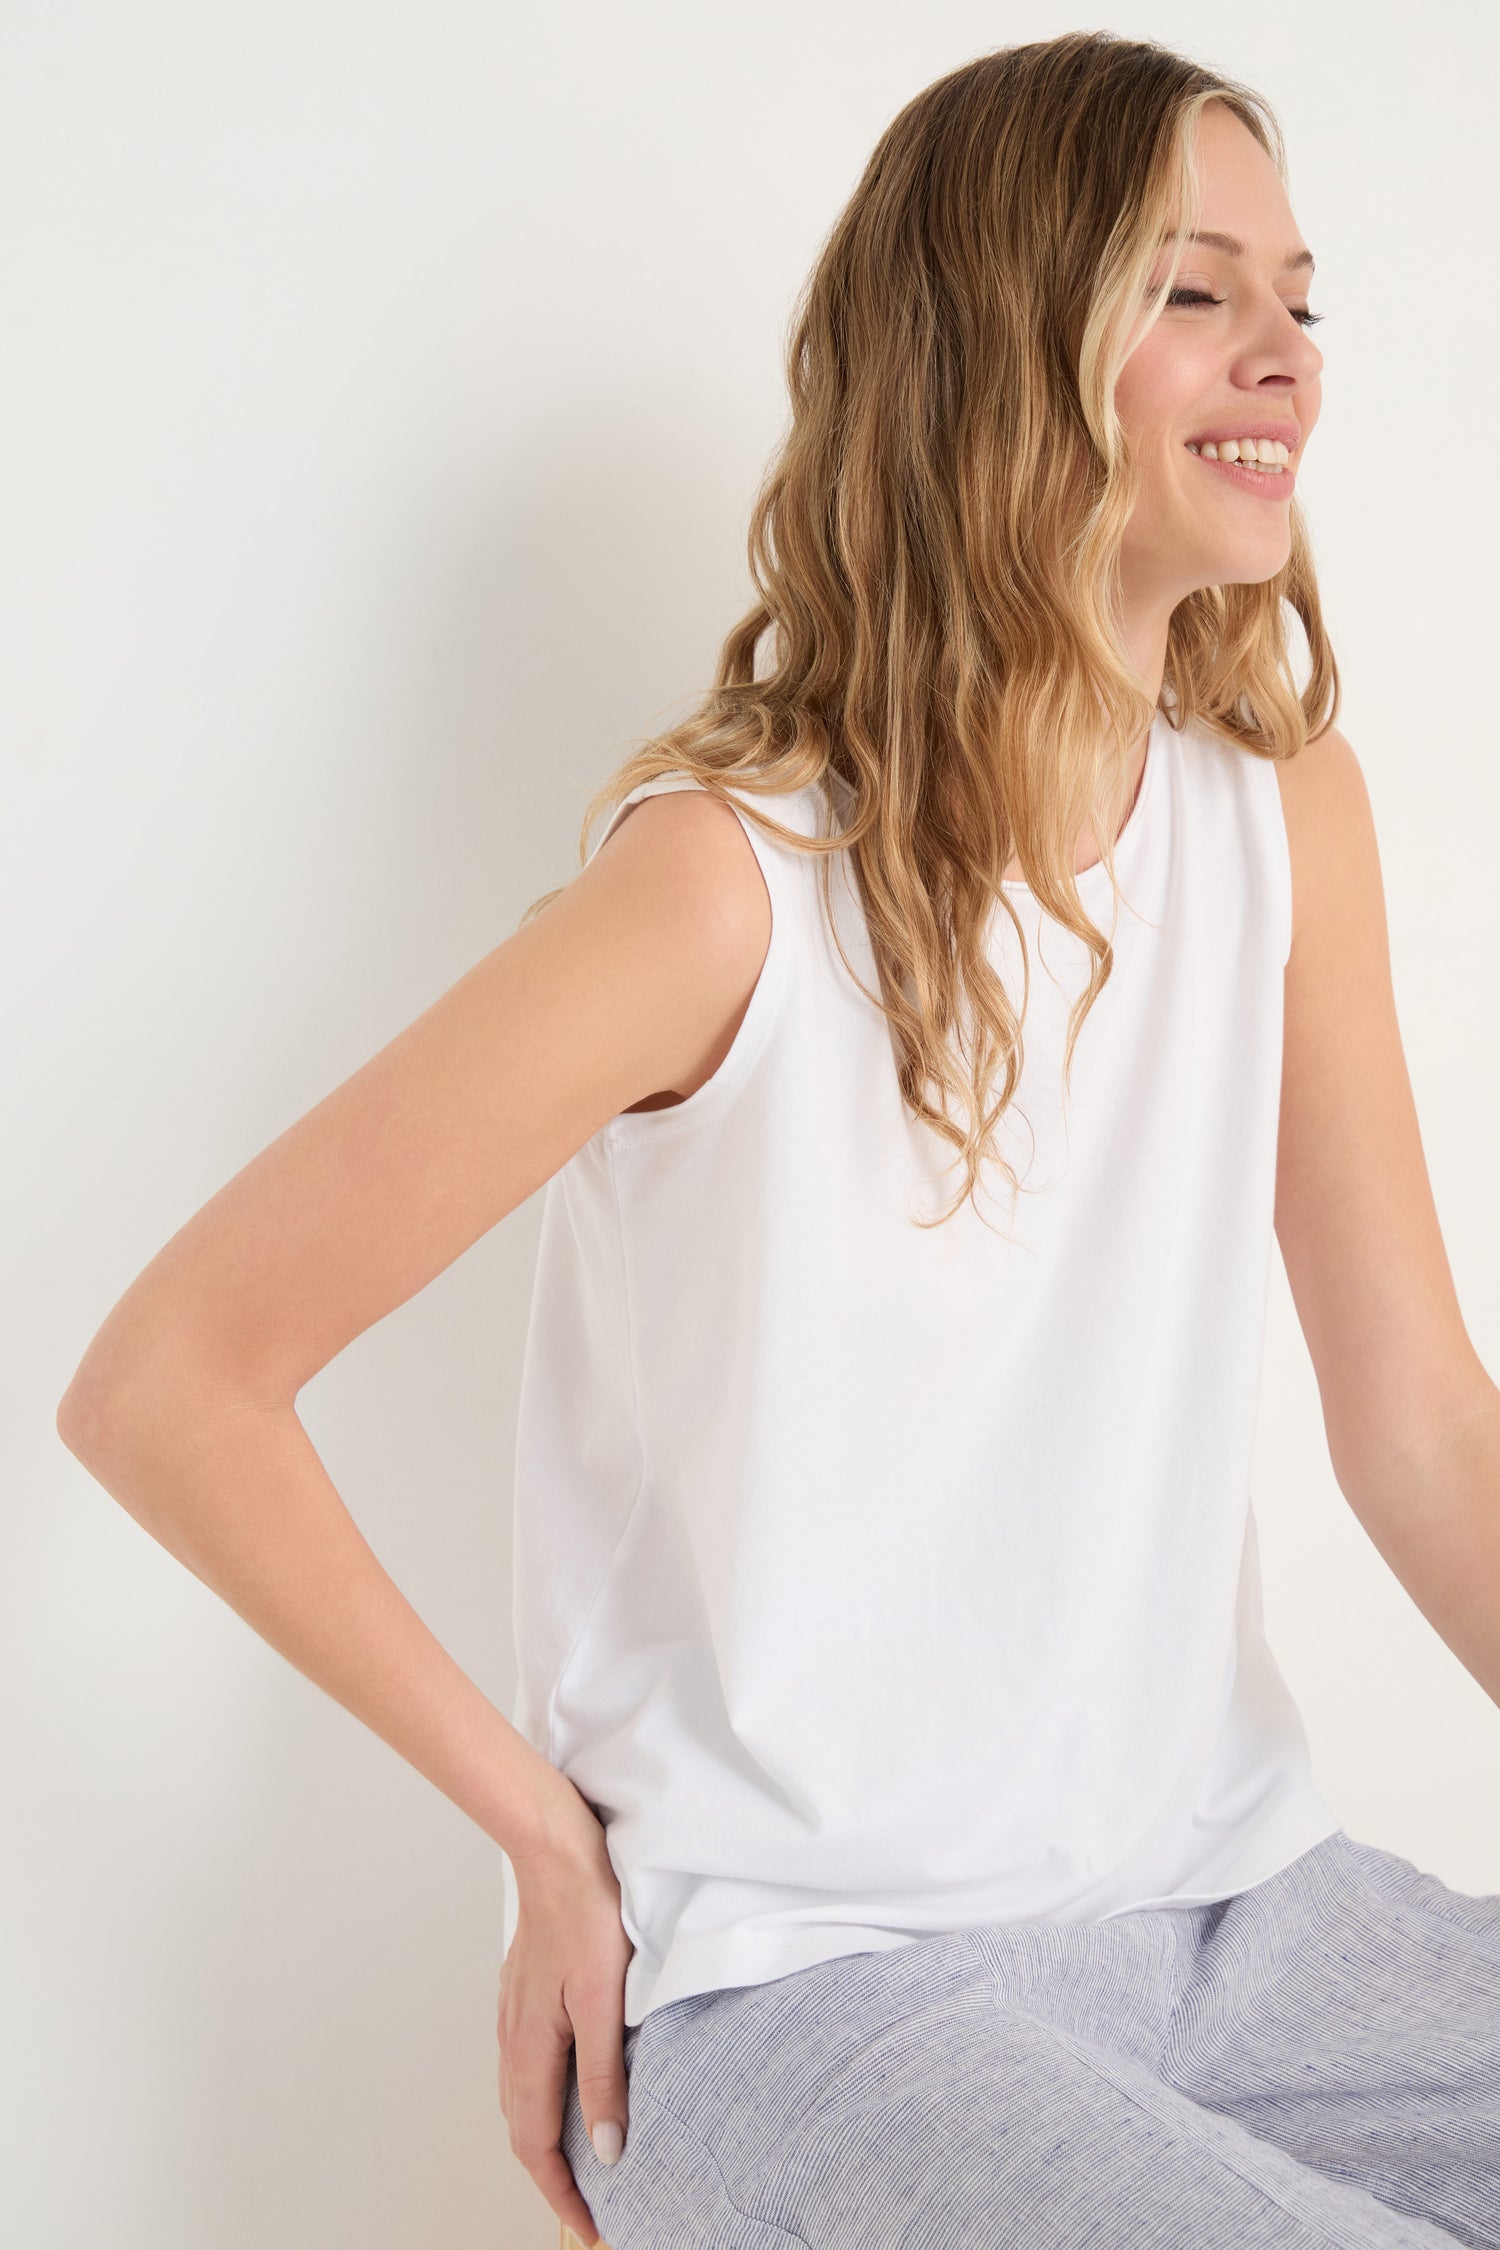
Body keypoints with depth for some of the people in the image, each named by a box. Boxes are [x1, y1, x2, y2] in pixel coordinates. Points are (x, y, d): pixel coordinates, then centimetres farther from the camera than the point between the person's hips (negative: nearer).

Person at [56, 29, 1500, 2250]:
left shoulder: (1285, 812, 2)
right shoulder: (740, 879, -16)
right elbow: (163, 1383, -13)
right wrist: (551, 1831, -10)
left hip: (1229, 1890, 6)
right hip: (797, 1982, -6)